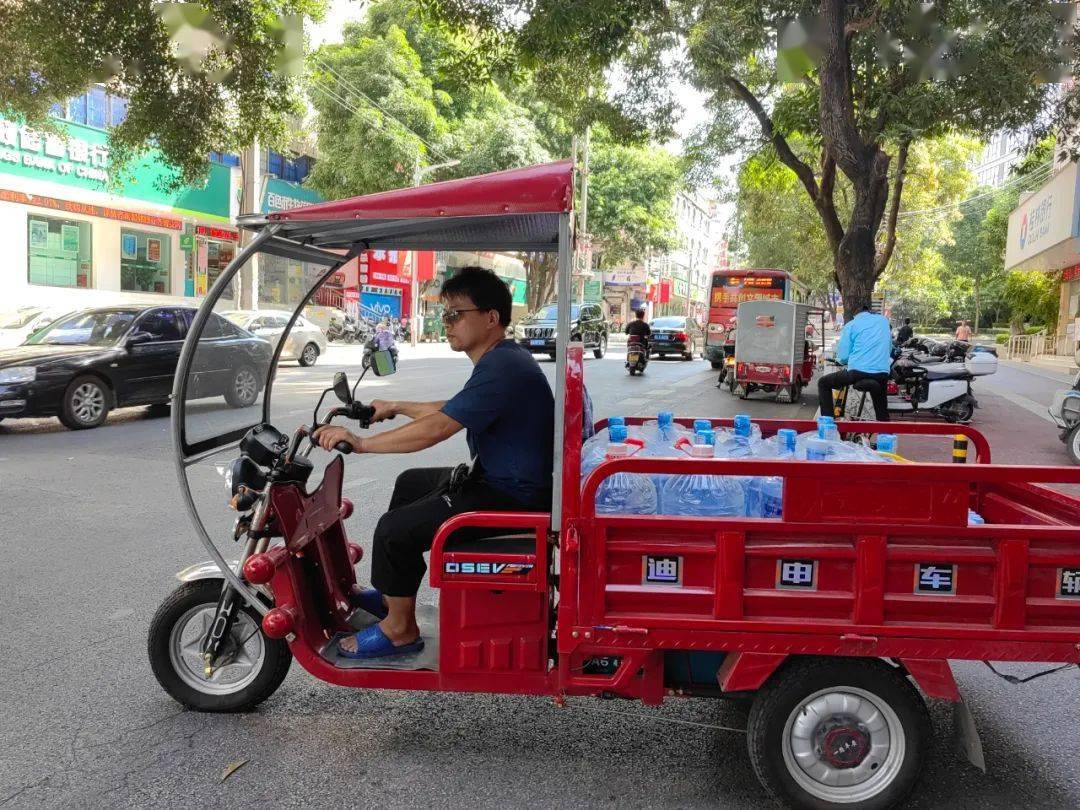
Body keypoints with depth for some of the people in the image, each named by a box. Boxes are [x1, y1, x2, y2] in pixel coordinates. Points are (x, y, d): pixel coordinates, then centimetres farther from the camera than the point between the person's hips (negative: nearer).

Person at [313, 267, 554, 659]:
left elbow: (436, 429, -29)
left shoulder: (501, 369, -24)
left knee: (395, 529, -15)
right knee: (410, 483, 24)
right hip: (501, 479, 11)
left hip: (515, 496, -11)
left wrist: (360, 442, -23)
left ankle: (400, 629, 6)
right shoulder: (503, 358, 10)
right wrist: (396, 407, 26)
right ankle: (392, 594, 32)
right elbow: (453, 410, 23)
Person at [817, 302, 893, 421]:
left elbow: (842, 357, 0)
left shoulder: (851, 325, 3)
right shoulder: (884, 320, 14)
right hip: (882, 374, 4)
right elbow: (889, 348, 23)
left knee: (823, 383, 17)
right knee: (882, 414, 21)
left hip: (857, 372, -4)